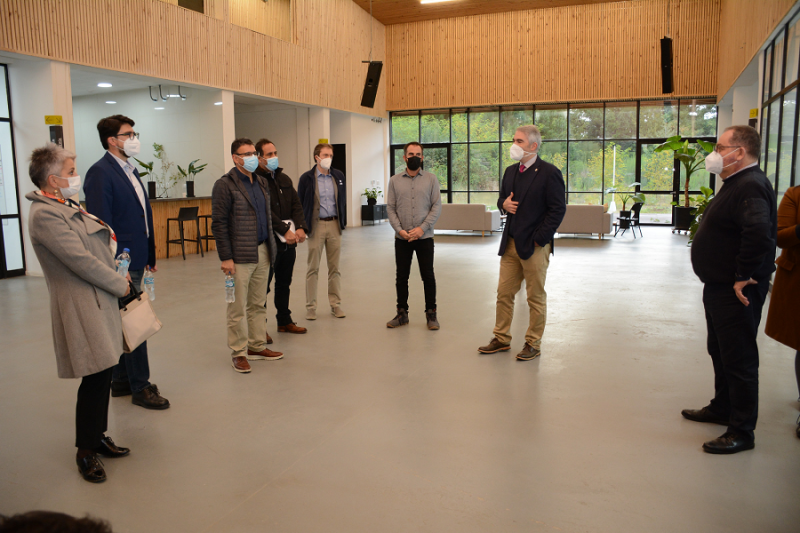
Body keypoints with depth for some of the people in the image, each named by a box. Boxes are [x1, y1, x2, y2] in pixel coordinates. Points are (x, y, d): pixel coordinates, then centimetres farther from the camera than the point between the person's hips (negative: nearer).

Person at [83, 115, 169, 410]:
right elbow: (101, 223, -18)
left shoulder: (130, 170, 15)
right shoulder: (100, 172, -13)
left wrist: (149, 255, 16)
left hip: (136, 259, 9)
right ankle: (140, 387, 9)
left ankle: (121, 381, 27)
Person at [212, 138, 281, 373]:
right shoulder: (225, 185, -8)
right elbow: (219, 224, -11)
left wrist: (271, 248, 13)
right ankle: (238, 352, 14)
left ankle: (257, 347, 25)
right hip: (240, 256, -7)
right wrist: (225, 257, -15)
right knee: (238, 308, 2)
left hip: (262, 253, 7)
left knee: (258, 304, 14)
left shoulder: (261, 183, 14)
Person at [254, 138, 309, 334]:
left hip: (289, 240, 7)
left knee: (284, 283, 16)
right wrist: (285, 230, -20)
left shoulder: (284, 179, 15)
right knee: (263, 285, 0)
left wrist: (300, 227, -6)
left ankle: (285, 321, 28)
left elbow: (296, 204, 10)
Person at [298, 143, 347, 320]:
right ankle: (311, 306, 10)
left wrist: (343, 223, 8)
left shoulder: (338, 176, 8)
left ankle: (335, 304, 17)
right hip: (316, 225, -3)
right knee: (313, 268, 2)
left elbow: (343, 200, 13)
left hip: (334, 225, 3)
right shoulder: (307, 178, -2)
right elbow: (300, 203, 1)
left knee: (334, 267, 8)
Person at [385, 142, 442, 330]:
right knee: (401, 276, 8)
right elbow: (390, 208, 3)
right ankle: (402, 313, 20)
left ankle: (431, 314, 15)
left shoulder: (431, 179, 2)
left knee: (428, 276, 3)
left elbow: (437, 206, -3)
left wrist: (422, 228, -13)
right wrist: (400, 229, -11)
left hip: (424, 237, -1)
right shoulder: (395, 180, 6)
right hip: (401, 238, 2)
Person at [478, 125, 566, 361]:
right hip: (511, 244, 7)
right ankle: (501, 339, 22)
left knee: (536, 297, 5)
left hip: (535, 245, -7)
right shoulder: (511, 171, 13)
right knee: (504, 293, 10)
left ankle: (533, 344, 17)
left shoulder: (549, 173, -9)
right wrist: (504, 204, 0)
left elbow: (558, 209, -12)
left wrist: (539, 239, -16)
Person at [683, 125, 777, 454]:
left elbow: (759, 232, -37)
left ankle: (742, 432, 9)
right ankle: (722, 409, 38)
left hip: (736, 292, -11)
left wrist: (743, 277, -28)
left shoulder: (751, 186, -20)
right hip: (719, 287, 11)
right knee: (720, 352, 22)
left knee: (739, 359, -2)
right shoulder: (735, 184, 15)